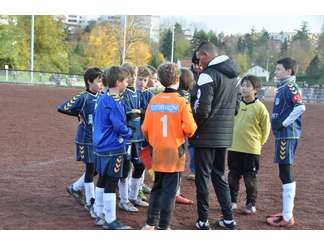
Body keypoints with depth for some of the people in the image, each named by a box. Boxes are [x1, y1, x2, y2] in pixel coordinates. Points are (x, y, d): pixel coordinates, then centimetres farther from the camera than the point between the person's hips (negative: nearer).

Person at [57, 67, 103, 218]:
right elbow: (62, 108, -14)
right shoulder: (83, 97, -14)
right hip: (87, 139, -6)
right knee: (90, 169, 2)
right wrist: (79, 115, -8)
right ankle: (90, 203, 15)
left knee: (97, 169, 13)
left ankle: (75, 188, 36)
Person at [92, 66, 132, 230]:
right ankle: (110, 221, 5)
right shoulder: (114, 103, -19)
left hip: (101, 147, 9)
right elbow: (119, 126, -23)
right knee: (111, 184, -2)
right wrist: (128, 133, -4)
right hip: (113, 148, -9)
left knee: (102, 181, 17)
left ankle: (100, 215, 27)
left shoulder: (102, 99, 8)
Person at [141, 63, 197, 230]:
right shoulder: (181, 102, -11)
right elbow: (190, 129, -16)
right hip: (174, 152, -4)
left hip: (157, 152, 4)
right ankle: (163, 227, 7)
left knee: (157, 187, 18)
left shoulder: (154, 101, -1)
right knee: (169, 190, 3)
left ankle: (150, 223, 21)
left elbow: (145, 128, 0)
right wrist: (186, 133, 7)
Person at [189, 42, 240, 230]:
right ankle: (228, 218, 18)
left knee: (203, 176, 3)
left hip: (206, 135, -7)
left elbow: (202, 108, -21)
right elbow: (236, 105, 16)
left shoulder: (208, 74, -15)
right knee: (219, 175, 17)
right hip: (225, 135, 7)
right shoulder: (234, 75, 11)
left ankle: (203, 220, 9)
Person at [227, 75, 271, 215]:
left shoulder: (260, 107, -9)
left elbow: (266, 128, 0)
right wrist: (232, 138, 12)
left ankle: (251, 204, 19)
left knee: (250, 179, 5)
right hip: (234, 148, 4)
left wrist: (258, 142, 6)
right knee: (233, 177, 12)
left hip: (251, 150, -4)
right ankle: (232, 201, 26)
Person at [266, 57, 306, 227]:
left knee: (286, 174, -7)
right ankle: (286, 212, 24)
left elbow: (300, 107, -27)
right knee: (285, 173, 15)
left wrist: (284, 123, -20)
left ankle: (287, 217, -3)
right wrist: (280, 125, 10)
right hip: (283, 136, 10)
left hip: (287, 136, -10)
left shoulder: (290, 87, -13)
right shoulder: (283, 87, 17)